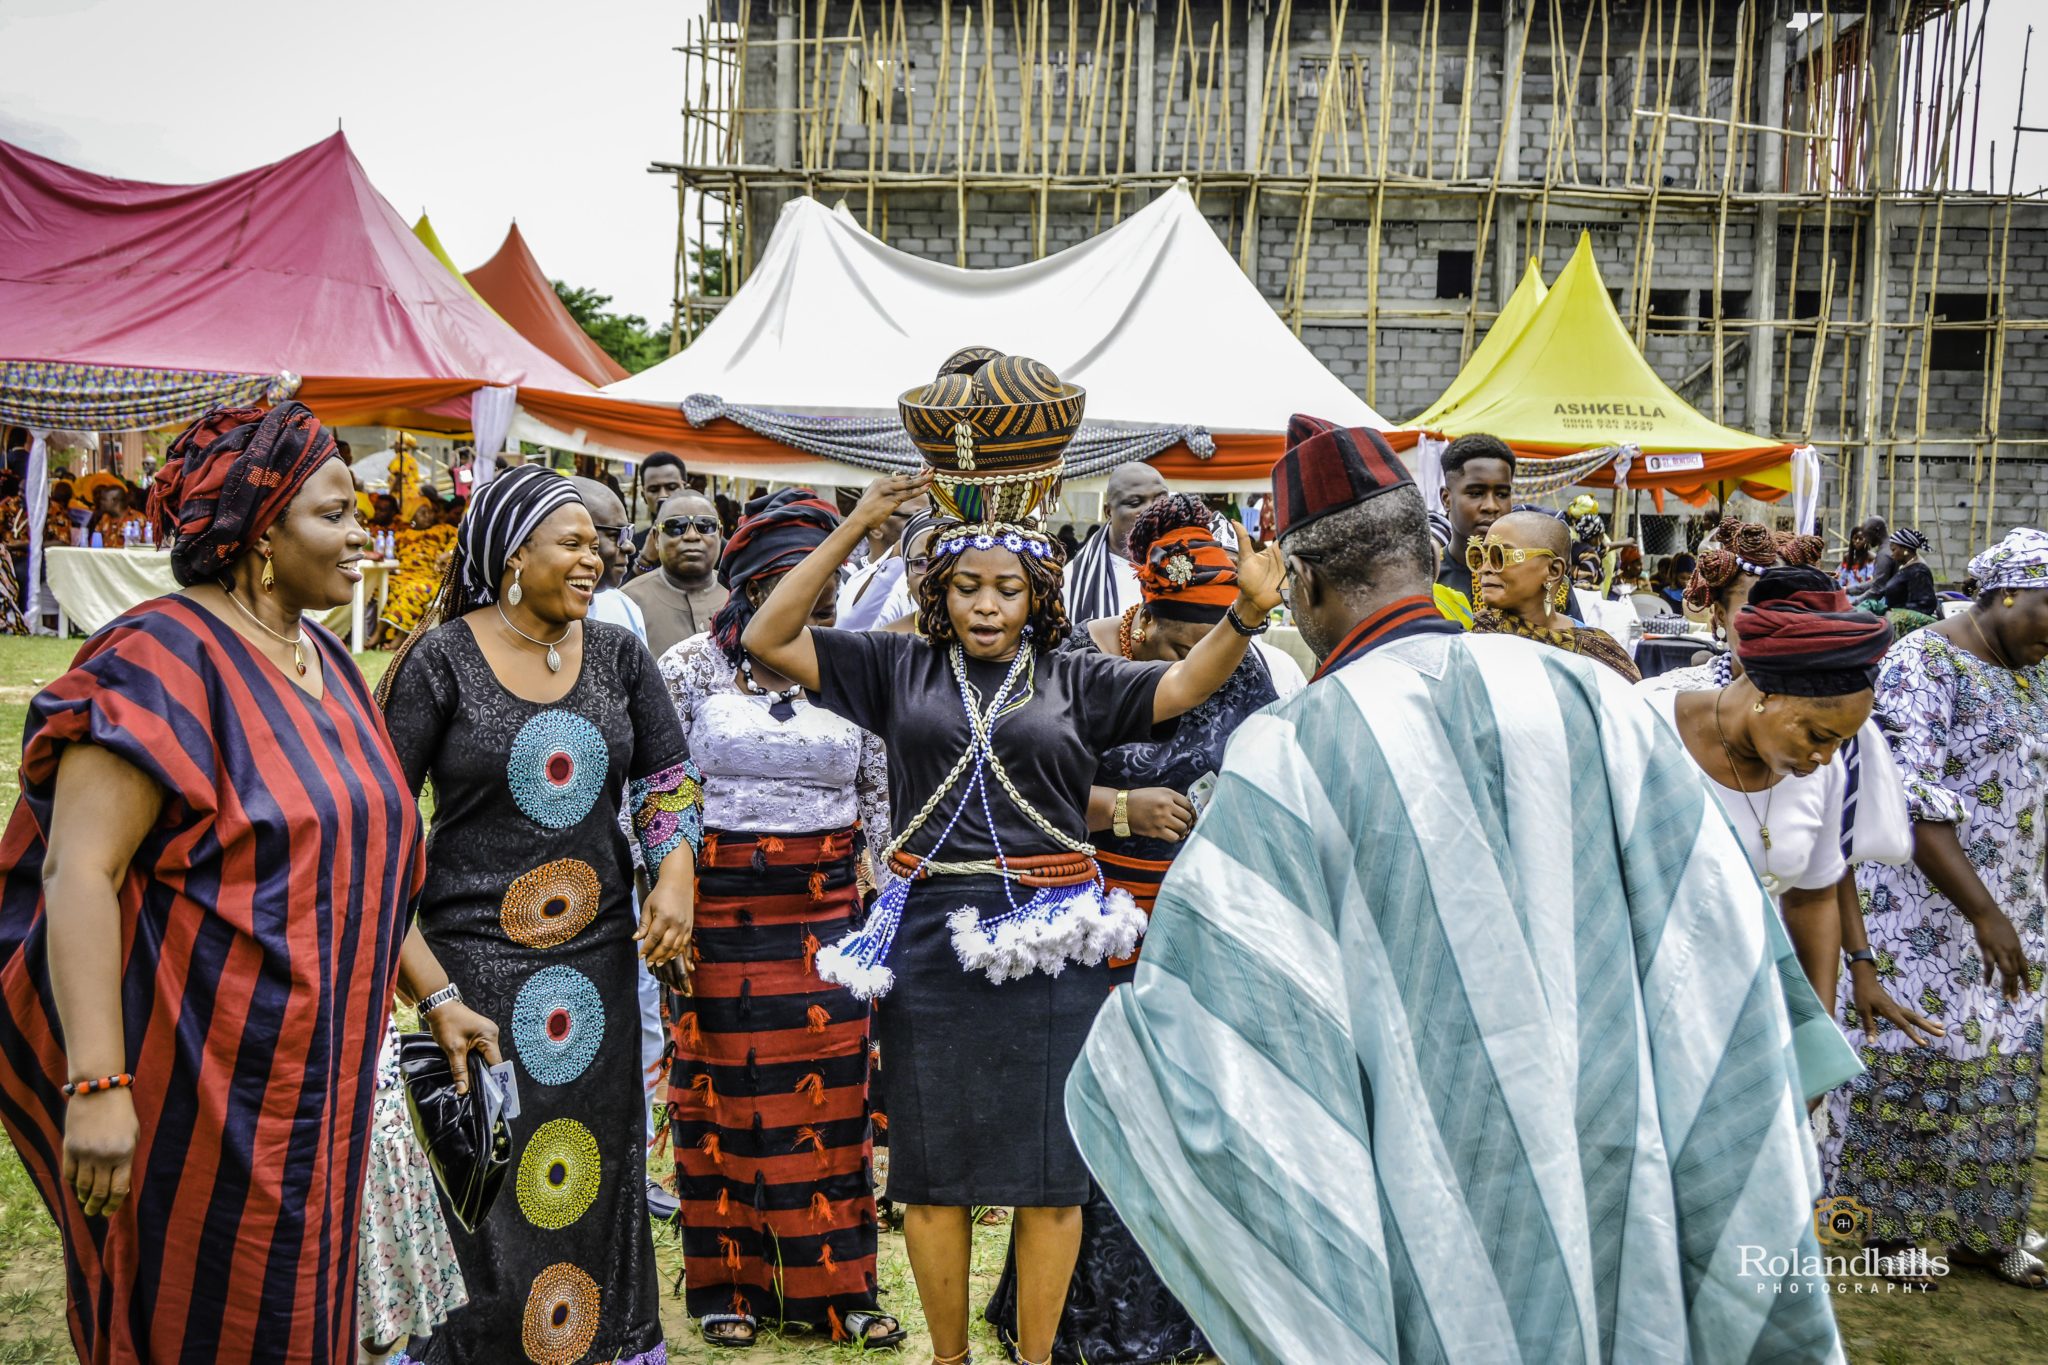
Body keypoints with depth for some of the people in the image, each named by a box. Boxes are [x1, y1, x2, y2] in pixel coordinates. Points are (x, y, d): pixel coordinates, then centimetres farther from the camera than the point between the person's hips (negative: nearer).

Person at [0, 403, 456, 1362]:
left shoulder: (325, 661, 10)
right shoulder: (164, 660, -16)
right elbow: (78, 870, -23)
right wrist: (96, 1085, -29)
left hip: (316, 1066, 8)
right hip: (199, 1076, -8)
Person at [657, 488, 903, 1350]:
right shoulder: (693, 667, 0)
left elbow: (883, 792, 11)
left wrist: (867, 888, 5)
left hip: (828, 913, 2)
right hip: (719, 908, -1)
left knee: (832, 1092, 3)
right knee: (723, 1092, 4)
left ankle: (834, 1285, 16)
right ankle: (730, 1285, 19)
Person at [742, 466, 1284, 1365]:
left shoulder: (1075, 678, 5)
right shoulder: (900, 668, 6)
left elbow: (1183, 687, -3)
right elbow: (769, 639, 2)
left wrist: (1246, 615, -22)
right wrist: (853, 529, -5)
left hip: (1049, 942, 0)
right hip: (929, 939, 1)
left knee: (1049, 1167, 6)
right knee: (933, 1164, 9)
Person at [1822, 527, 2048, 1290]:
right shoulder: (1923, 666, -14)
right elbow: (1916, 806, -20)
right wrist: (1984, 913, -23)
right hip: (1923, 906, -7)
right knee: (1914, 1060, 1)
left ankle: (1982, 1228, 26)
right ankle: (1893, 1225, 18)